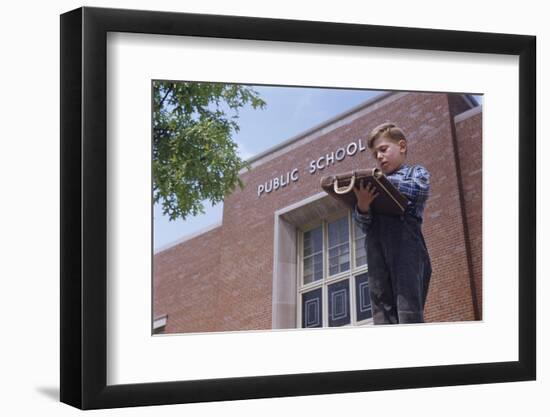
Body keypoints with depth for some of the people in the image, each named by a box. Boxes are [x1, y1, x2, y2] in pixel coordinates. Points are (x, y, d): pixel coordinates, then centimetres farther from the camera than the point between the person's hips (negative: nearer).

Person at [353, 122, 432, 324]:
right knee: (382, 306, -6)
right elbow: (364, 224, 16)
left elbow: (421, 190, -6)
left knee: (408, 301, -15)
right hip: (376, 243, 4)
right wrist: (362, 207, -6)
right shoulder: (374, 185, 28)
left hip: (405, 238, -4)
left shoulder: (416, 172, 19)